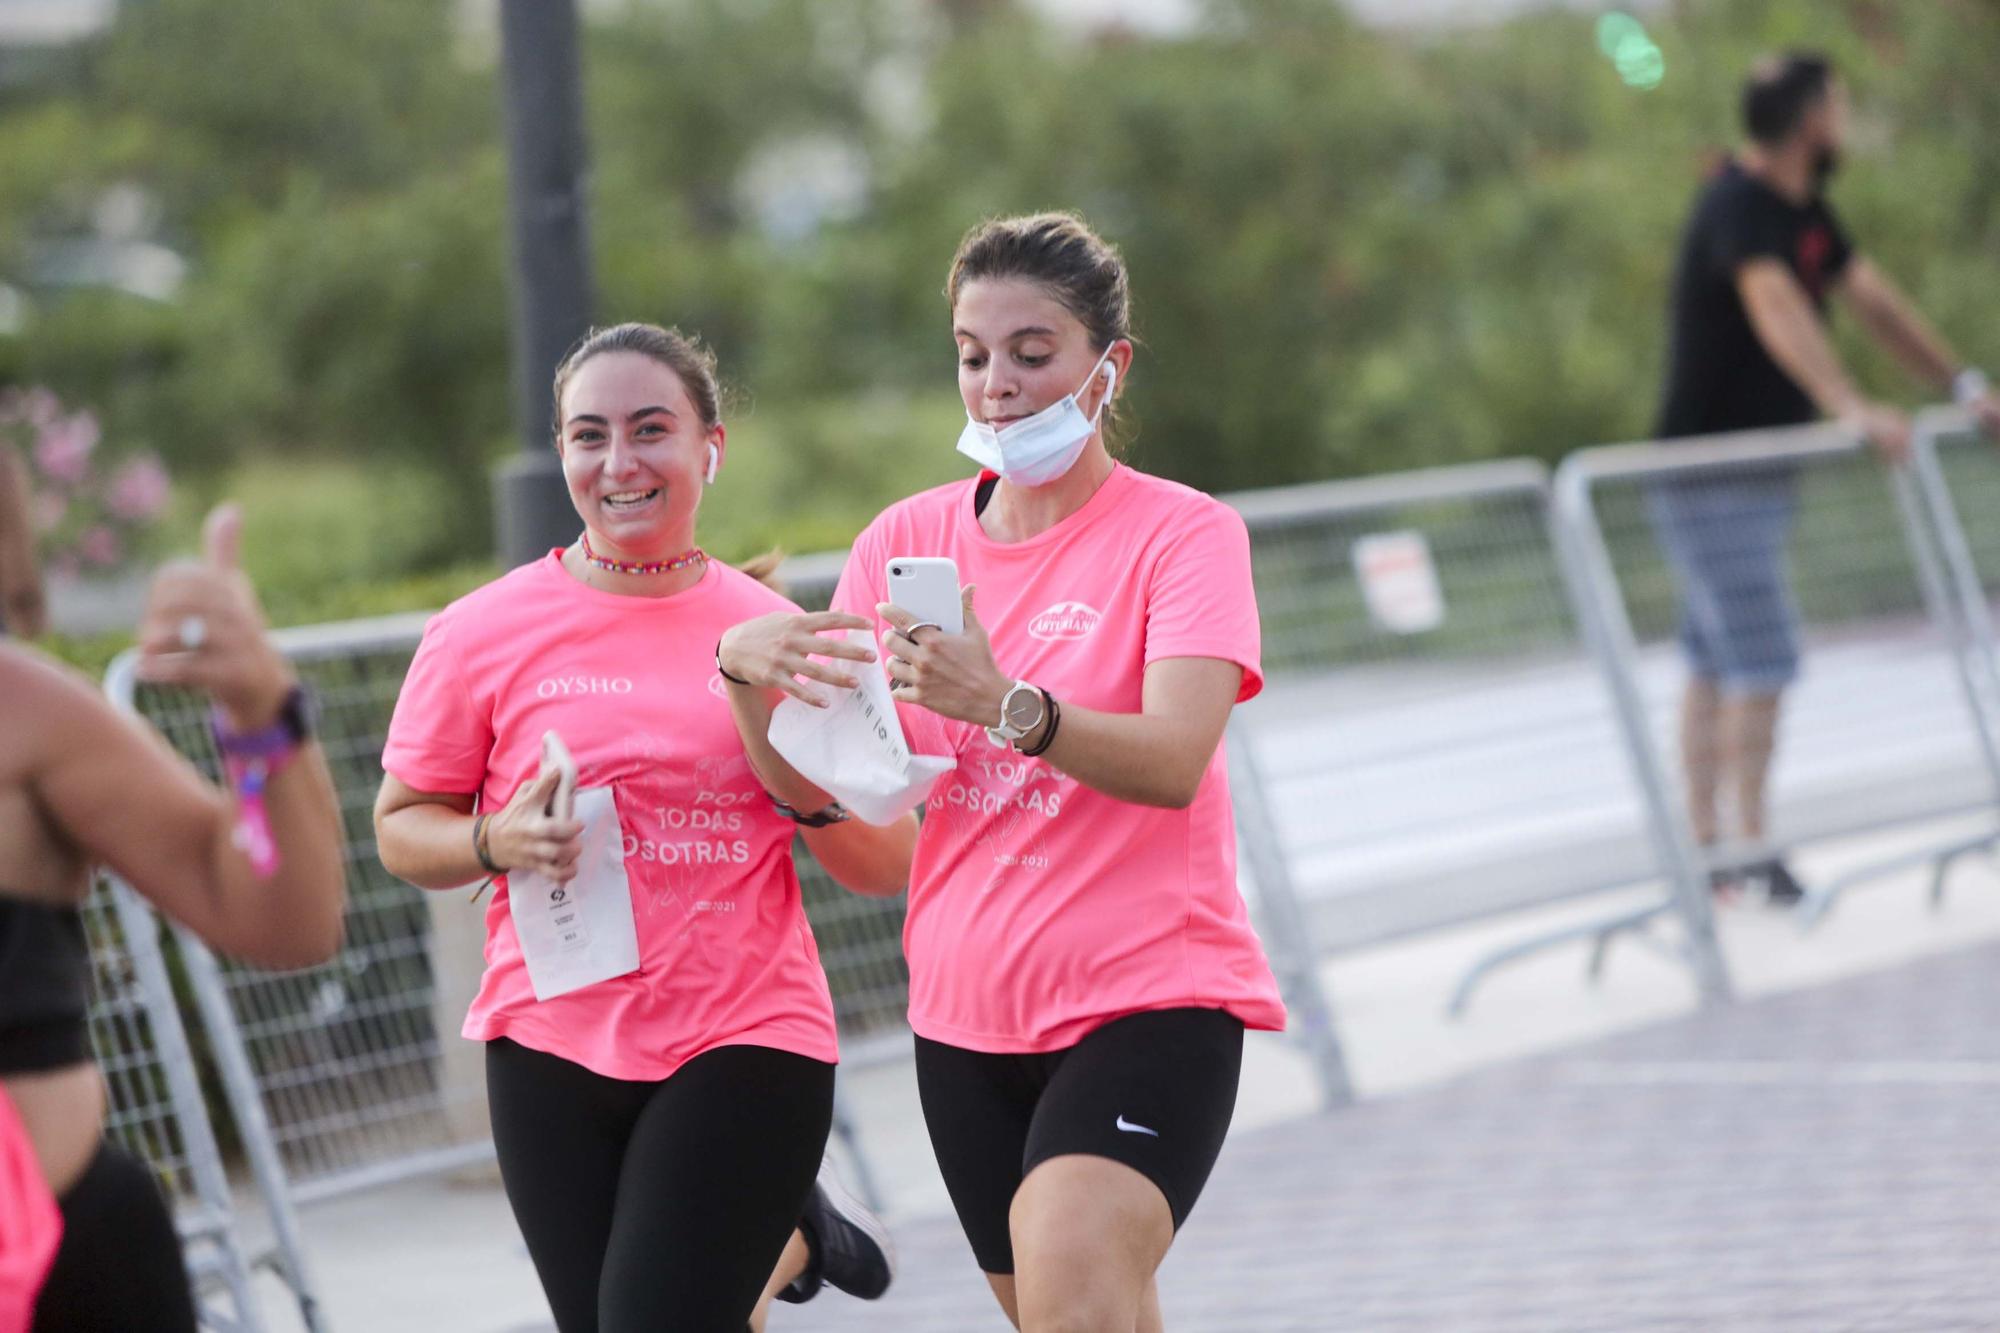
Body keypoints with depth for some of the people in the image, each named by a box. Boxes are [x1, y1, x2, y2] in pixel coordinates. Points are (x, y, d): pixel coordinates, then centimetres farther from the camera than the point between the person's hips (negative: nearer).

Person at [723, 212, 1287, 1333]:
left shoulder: (1184, 533, -6)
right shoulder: (908, 541, 7)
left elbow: (1174, 761, -22)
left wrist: (1001, 704, -39)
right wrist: (756, 672, -19)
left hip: (1148, 998, -5)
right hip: (968, 1017, 5)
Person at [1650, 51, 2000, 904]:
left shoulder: (1803, 210, 11)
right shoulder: (1738, 208, -20)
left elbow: (1872, 298, 17)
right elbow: (1776, 308, -36)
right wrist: (1847, 406, -48)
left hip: (1757, 473, 9)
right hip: (1709, 479, -9)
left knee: (1713, 665, 10)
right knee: (1762, 662, -13)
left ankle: (1705, 849, 12)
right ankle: (1751, 852, -11)